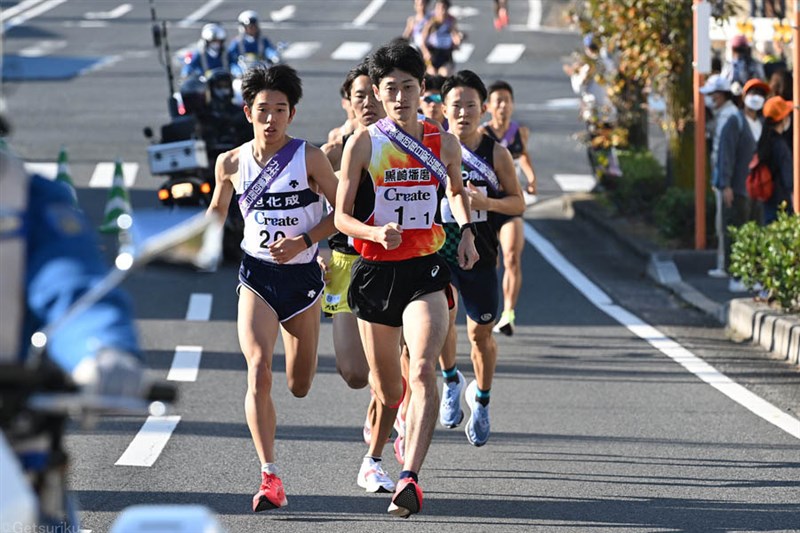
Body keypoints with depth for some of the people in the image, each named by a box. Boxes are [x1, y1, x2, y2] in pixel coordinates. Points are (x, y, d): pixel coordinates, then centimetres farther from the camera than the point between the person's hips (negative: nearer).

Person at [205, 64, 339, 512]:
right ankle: (270, 477, -21)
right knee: (259, 374, -20)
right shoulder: (232, 163, -1)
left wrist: (304, 241, -16)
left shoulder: (310, 159, -8)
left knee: (300, 387, 11)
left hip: (302, 275, 0)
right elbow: (218, 209, 16)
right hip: (257, 277, 0)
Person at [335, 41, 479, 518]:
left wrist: (467, 230, 7)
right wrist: (374, 232, -22)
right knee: (387, 388, 10)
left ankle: (410, 478, -29)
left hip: (426, 269, 0)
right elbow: (341, 216, -2)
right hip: (375, 270, 0)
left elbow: (457, 189, 25)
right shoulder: (363, 144, -3)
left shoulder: (444, 144, 3)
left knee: (423, 373, -22)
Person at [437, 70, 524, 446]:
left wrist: (485, 202, -16)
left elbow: (518, 203, 3)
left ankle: (481, 399, 31)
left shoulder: (496, 154, -2)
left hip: (480, 255, 1)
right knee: (442, 312, -24)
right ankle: (450, 379, 2)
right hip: (437, 250, -1)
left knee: (481, 333, 7)